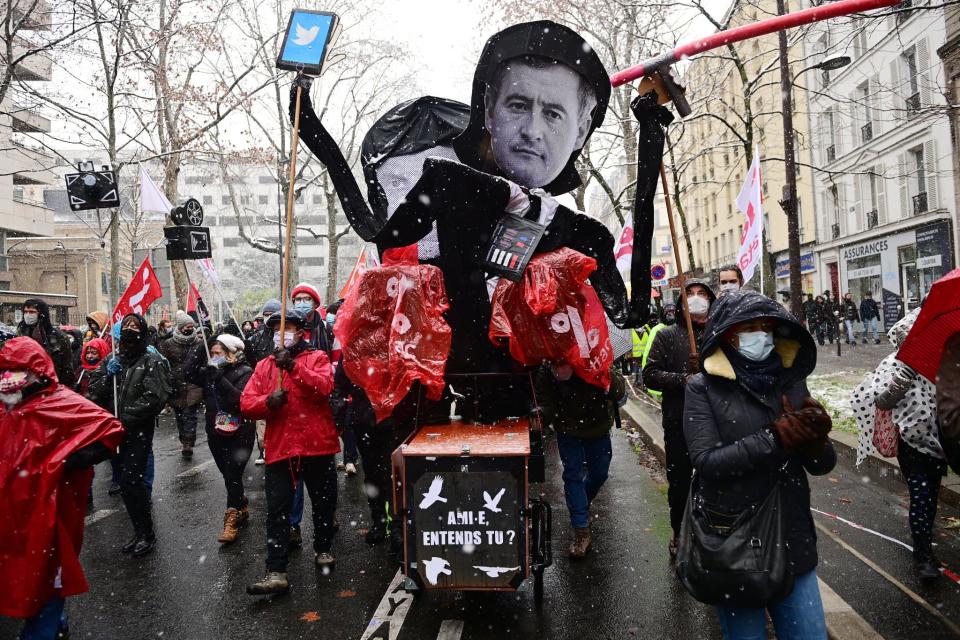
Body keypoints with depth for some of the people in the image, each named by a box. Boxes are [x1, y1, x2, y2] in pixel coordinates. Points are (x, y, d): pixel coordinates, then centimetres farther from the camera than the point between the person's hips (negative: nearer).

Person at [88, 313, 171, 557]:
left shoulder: (153, 362, -6)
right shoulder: (111, 359, 13)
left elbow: (155, 397, -16)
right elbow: (95, 392, 7)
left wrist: (126, 418, -18)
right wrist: (107, 375, -11)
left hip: (139, 431, -6)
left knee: (131, 481, -11)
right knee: (126, 482, 11)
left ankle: (147, 533, 4)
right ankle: (140, 532, 24)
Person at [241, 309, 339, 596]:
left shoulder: (316, 358, 3)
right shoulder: (264, 366, 11)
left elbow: (324, 386, -17)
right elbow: (246, 403, 3)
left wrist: (293, 366, -25)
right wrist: (268, 401, -17)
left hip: (317, 445, -1)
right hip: (280, 447, 2)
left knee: (323, 503, 14)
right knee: (277, 510, 0)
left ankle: (323, 549, 37)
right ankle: (276, 572, 4)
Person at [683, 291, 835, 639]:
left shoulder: (791, 381, 2)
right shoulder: (704, 388, -8)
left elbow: (822, 465, 3)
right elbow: (706, 462, -18)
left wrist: (815, 439, -20)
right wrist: (775, 438, -24)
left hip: (792, 539, 4)